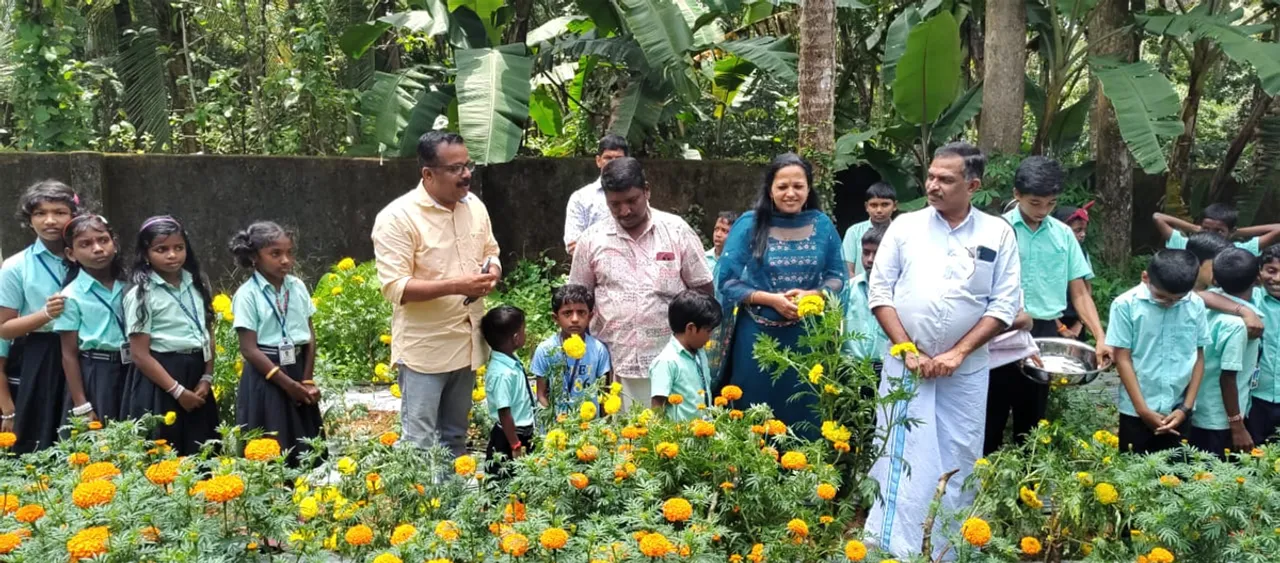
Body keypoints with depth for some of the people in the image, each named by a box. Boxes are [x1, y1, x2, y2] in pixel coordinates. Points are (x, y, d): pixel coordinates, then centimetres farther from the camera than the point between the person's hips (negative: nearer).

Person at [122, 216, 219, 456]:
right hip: (160, 379, -5)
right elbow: (140, 354, -12)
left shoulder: (196, 285, 8)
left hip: (196, 376, 5)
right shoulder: (142, 295, -8)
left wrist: (207, 378, -1)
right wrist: (177, 391, -14)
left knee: (200, 454, 7)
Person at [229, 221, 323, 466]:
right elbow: (249, 349, -12)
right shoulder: (247, 294, -10)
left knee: (306, 448, 8)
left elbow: (310, 334, 8)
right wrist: (288, 383, -12)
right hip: (266, 377, -5)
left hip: (299, 369, 5)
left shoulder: (298, 287, 5)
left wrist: (307, 379, -2)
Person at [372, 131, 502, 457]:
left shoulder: (474, 206, 5)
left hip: (467, 344, 7)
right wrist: (455, 286, -28)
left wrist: (492, 273, -6)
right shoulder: (397, 217, -16)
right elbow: (395, 288, -20)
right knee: (420, 444, -2)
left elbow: (491, 253, 18)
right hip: (424, 349, -6)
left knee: (456, 437, 19)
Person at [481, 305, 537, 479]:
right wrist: (516, 447, -19)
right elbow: (504, 413, -24)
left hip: (524, 434, 9)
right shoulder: (502, 374, -28)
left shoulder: (512, 361, 0)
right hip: (509, 438, -9)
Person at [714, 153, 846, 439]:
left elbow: (838, 276, 8)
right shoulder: (750, 224, -4)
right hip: (758, 335, -2)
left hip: (808, 336, 2)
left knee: (804, 415, 11)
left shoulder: (822, 224, 3)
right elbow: (727, 281, -5)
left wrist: (812, 295, -13)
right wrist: (771, 299, -17)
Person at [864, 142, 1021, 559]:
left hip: (966, 371, 0)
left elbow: (1005, 304, -2)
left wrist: (958, 353, -10)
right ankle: (892, 550, 11)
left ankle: (951, 550, 21)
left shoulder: (997, 233, 1)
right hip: (905, 365, 0)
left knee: (957, 466, 8)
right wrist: (910, 351, -8)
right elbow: (880, 292, 1)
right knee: (901, 462, 2)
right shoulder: (905, 226, 2)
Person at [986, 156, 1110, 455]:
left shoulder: (1063, 234, 7)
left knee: (1032, 417, 13)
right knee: (992, 415, 2)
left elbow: (1079, 292, 7)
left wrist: (1100, 337, -4)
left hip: (1046, 334, 4)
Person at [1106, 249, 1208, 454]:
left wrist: (1186, 407, 0)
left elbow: (1199, 357, 5)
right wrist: (1143, 409, -7)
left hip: (1177, 411, 2)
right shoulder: (1126, 304, -10)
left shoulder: (1196, 305, -2)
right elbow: (1122, 359, -7)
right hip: (1136, 412, -2)